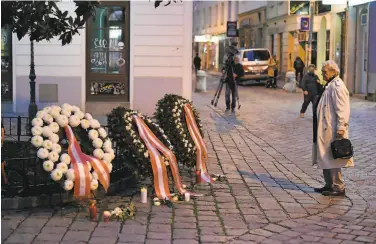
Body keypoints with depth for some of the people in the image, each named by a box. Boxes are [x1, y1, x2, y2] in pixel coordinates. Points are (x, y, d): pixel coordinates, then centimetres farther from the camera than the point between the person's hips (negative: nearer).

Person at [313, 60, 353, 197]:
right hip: (325, 129, 10)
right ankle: (329, 185, 25)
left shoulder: (337, 87, -15)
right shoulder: (329, 86, 16)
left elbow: (342, 109, -20)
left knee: (332, 159, -5)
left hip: (333, 130, -10)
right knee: (325, 158, 15)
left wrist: (340, 128, -24)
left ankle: (338, 187, 3)